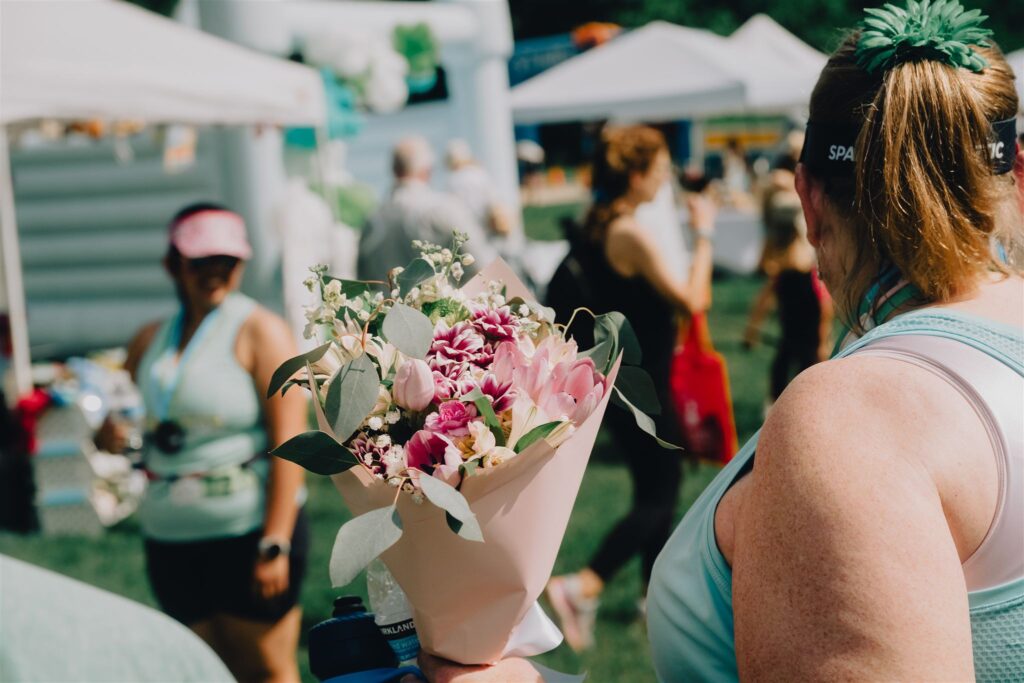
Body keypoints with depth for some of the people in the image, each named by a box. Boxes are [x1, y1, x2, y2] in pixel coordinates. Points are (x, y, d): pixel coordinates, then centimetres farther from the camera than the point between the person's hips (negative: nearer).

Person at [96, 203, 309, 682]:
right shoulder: (150, 341, 10)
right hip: (170, 540, 6)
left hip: (250, 532, -5)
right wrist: (111, 435, -5)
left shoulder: (259, 331, -7)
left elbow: (289, 441, -13)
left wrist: (275, 545, -18)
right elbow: (117, 423, 21)